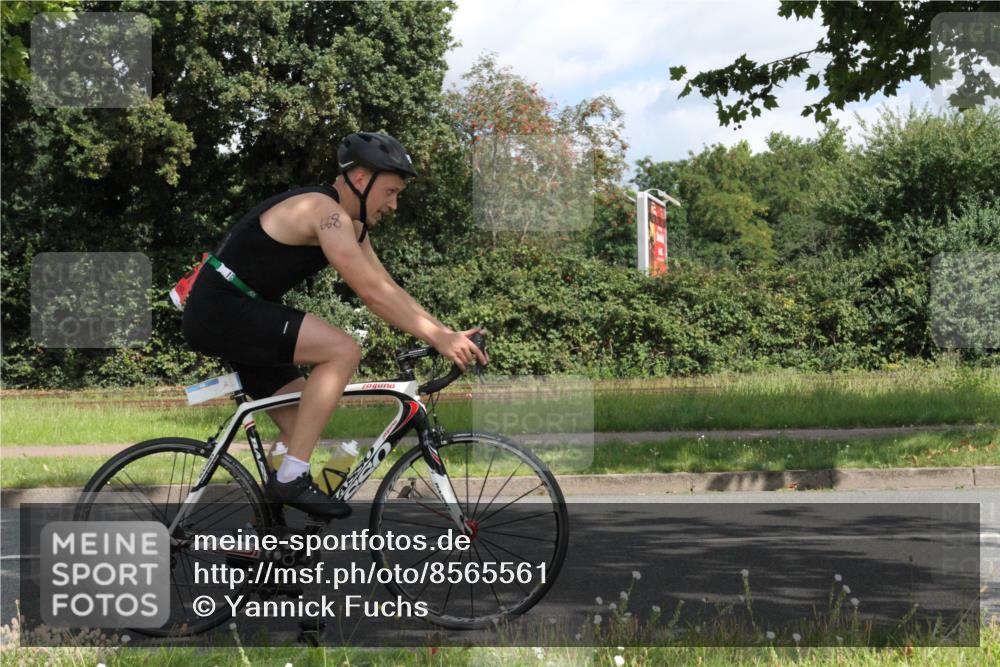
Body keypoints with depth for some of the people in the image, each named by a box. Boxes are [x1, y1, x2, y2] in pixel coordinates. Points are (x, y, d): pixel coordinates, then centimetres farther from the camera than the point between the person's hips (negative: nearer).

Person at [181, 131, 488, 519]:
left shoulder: (350, 225, 14)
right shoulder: (326, 211, -18)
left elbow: (388, 289, 12)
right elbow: (372, 294, -24)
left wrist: (446, 334, 1)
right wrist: (439, 339, -23)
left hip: (238, 317, 11)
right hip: (221, 309, -11)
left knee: (303, 426, 9)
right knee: (344, 351, -22)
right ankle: (291, 479, -19)